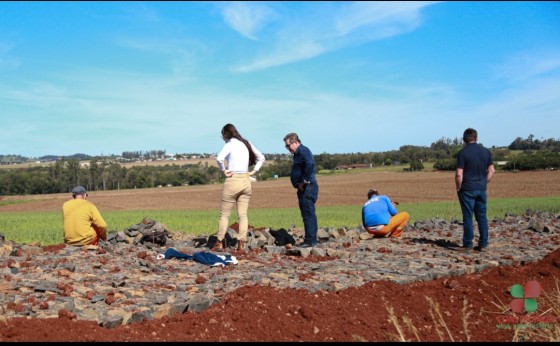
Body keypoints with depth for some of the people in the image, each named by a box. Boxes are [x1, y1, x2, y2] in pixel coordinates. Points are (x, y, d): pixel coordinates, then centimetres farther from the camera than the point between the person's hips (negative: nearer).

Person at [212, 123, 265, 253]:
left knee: (224, 214, 6)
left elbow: (219, 158, -25)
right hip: (246, 180, 6)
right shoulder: (246, 143, 11)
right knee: (243, 215, 6)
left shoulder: (230, 144, -8)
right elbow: (261, 158, 19)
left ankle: (219, 243, 10)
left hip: (233, 180, -6)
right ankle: (241, 244, 3)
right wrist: (254, 171, 13)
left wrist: (223, 170, -11)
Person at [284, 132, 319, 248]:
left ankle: (310, 241, -6)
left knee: (308, 215, -8)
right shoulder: (299, 152, 21)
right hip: (304, 189, 11)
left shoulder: (303, 150, -11)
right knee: (309, 214, 12)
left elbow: (310, 164, -29)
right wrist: (299, 184, 15)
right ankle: (311, 240, 18)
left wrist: (304, 181, -22)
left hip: (307, 188, -11)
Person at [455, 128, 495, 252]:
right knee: (482, 217, 10)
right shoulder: (486, 151, 5)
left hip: (467, 189, -4)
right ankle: (483, 244, 13)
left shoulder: (462, 153, -10)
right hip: (481, 189, 4)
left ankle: (468, 244, 4)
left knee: (468, 217, 1)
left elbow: (459, 174, -14)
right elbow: (491, 171, 6)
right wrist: (484, 183, 14)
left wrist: (458, 188, -2)